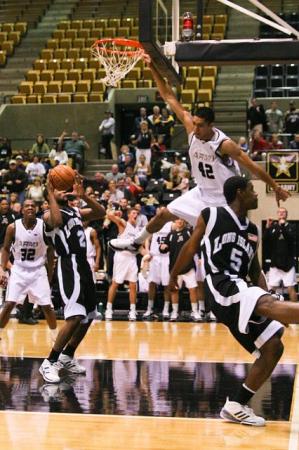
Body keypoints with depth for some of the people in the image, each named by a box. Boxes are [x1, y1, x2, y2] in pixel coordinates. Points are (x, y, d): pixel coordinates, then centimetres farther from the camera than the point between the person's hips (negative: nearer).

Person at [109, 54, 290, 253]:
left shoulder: (225, 145, -28)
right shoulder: (191, 129, -13)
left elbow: (253, 166, -21)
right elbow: (170, 98, -11)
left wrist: (276, 187, -18)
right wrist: (153, 68, -15)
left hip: (224, 198, -6)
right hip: (201, 192, 6)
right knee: (163, 215, 13)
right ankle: (136, 243, 36)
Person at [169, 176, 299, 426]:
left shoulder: (253, 231, 20)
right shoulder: (211, 216, 1)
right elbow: (191, 248, 12)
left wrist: (270, 302, 8)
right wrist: (174, 276, 24)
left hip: (242, 294, 9)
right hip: (221, 286, -9)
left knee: (273, 347, 1)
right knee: (267, 304, -36)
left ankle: (236, 407, 8)